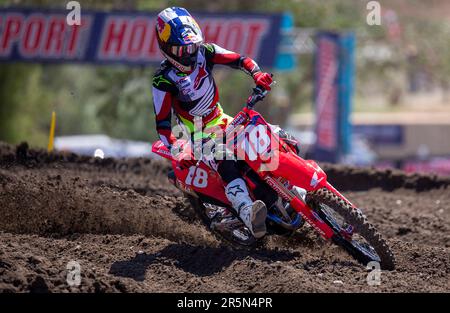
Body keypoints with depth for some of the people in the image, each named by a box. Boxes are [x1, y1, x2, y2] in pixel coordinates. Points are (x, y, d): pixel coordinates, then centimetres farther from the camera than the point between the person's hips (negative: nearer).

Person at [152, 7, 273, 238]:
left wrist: (257, 75, -28)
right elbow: (162, 123, -21)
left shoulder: (204, 52, -8)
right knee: (226, 165, -33)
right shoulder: (163, 80, -20)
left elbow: (241, 60, -6)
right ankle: (247, 211, -54)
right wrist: (176, 152, -35)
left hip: (220, 119, 7)